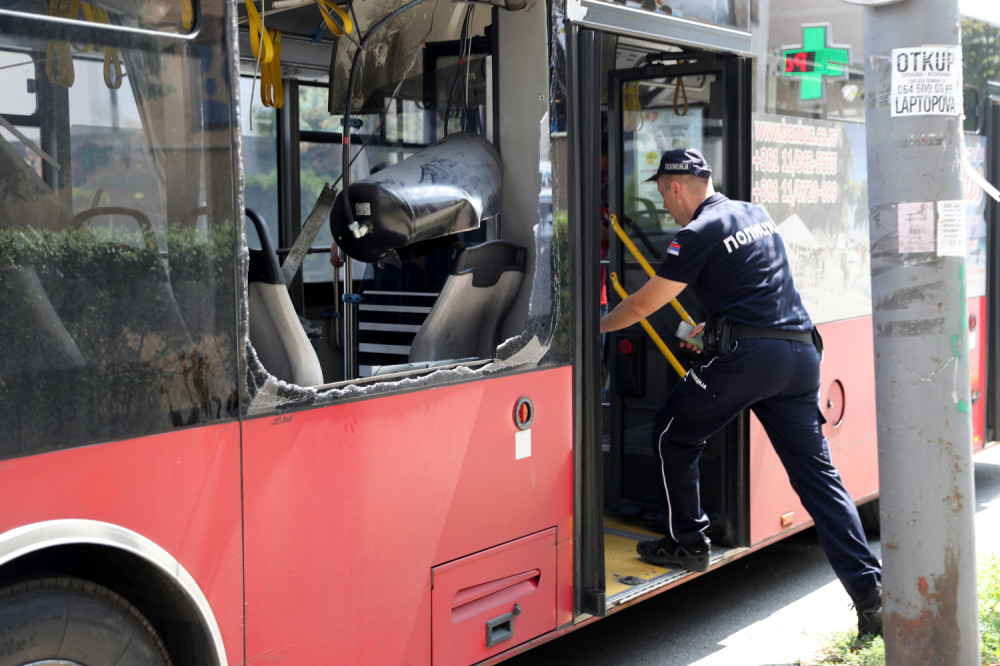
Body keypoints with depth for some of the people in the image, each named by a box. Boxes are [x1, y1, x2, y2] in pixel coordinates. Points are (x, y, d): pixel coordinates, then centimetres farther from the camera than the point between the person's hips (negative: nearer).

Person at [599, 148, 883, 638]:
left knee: (673, 433, 14)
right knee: (817, 473, 5)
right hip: (801, 350, 8)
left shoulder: (698, 234, -4)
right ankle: (868, 591, -2)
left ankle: (688, 543, 21)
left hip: (747, 355, -8)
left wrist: (594, 326, 14)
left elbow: (643, 304, -1)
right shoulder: (757, 215, 20)